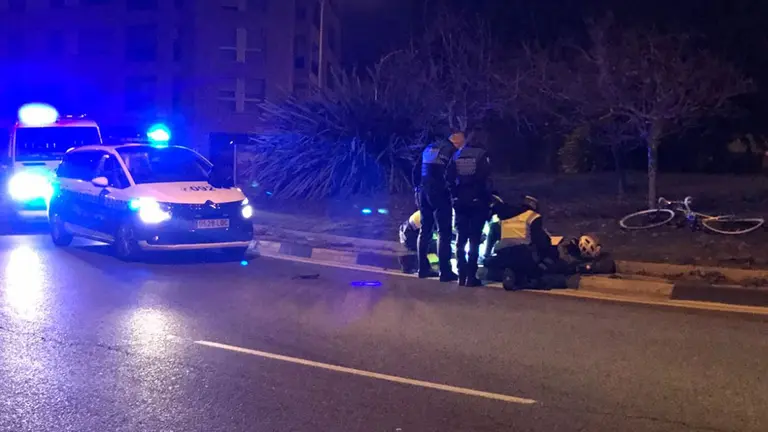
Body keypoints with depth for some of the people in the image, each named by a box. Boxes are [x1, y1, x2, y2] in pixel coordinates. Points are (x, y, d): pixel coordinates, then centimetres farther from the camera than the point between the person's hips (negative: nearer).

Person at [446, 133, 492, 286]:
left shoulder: (457, 155, 7)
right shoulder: (481, 155, -6)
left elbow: (449, 178, 2)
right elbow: (485, 180, -11)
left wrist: (455, 195, 9)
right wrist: (487, 201, -6)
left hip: (460, 201, 4)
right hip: (477, 201, -4)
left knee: (461, 239, 11)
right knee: (474, 240, -3)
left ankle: (462, 275, 9)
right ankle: (471, 276, -7)